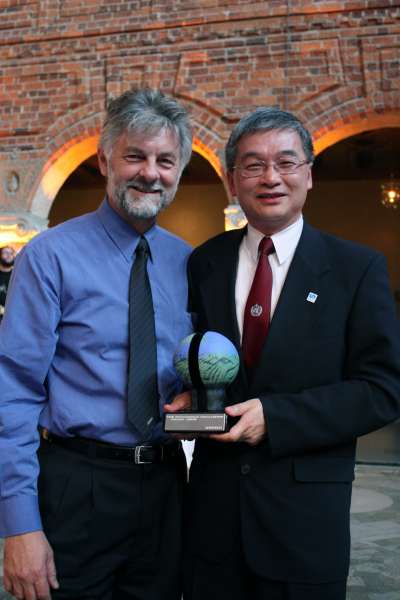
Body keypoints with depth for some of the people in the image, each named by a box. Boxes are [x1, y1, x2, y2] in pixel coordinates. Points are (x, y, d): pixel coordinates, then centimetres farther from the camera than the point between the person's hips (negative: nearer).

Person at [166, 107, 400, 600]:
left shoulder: (358, 269, -6)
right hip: (212, 508, 3)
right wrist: (190, 396, -7)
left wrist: (274, 416, -18)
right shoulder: (204, 263, 4)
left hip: (306, 519, -2)